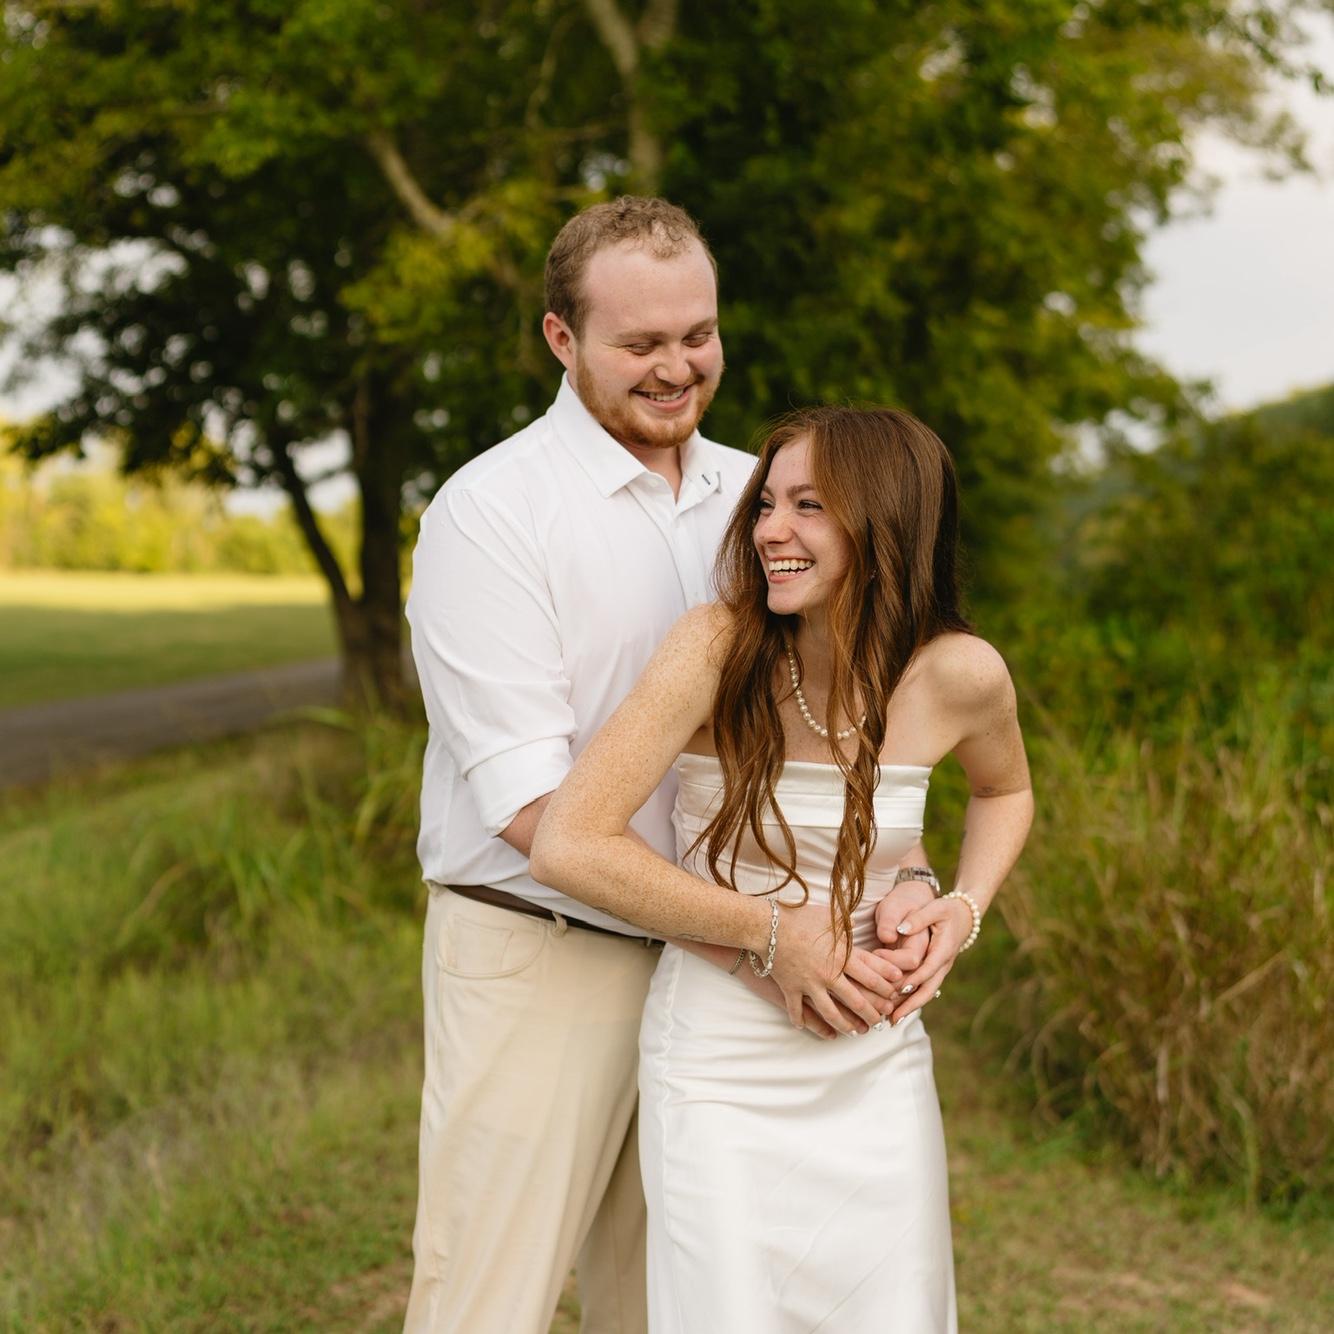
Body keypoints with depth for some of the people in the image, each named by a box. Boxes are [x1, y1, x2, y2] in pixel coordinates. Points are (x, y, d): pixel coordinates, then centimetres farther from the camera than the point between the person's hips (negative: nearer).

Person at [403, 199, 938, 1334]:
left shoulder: (754, 496, 7)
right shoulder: (490, 512, -11)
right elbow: (535, 804, -19)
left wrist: (904, 880, -14)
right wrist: (763, 931, -24)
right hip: (539, 960, -5)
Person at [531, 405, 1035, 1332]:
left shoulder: (959, 675, -8)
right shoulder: (717, 648, -17)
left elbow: (1004, 788, 16)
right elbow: (567, 845, -21)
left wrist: (966, 910, -1)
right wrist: (767, 931, -16)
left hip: (876, 1070, 3)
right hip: (720, 1070, -3)